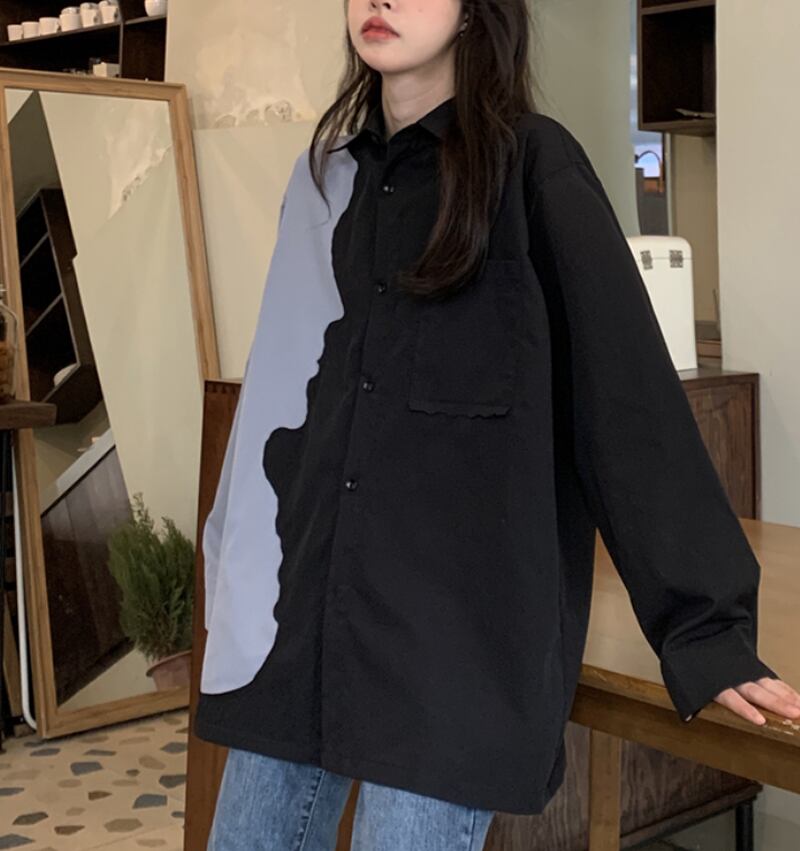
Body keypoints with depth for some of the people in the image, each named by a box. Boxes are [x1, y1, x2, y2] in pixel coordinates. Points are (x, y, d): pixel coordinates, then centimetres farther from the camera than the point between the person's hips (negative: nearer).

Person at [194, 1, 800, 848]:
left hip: (461, 628, -5)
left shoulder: (531, 165, -4)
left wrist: (702, 627, -10)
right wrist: (241, 571, 14)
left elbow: (629, 393, -8)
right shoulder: (326, 176, 14)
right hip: (299, 611, 6)